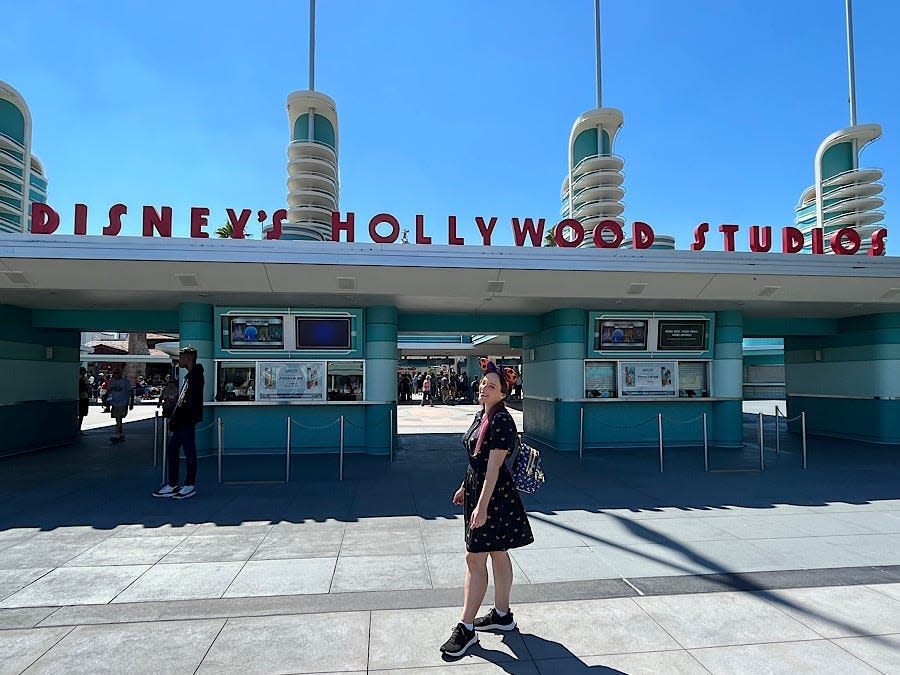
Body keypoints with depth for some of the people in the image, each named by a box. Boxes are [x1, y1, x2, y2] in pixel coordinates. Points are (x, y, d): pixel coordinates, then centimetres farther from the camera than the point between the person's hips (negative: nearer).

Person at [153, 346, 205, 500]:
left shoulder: (195, 377, -15)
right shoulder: (191, 376, 17)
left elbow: (191, 403, -21)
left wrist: (174, 421, -19)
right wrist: (174, 419, 15)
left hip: (187, 421, -11)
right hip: (182, 421, 11)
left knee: (189, 453, -1)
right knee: (171, 450, 13)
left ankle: (190, 486, 10)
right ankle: (172, 485, 20)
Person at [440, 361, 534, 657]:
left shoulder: (502, 421, -20)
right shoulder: (480, 415, 8)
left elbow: (493, 467, -23)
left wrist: (482, 506, -25)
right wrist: (464, 487, 22)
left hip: (494, 495, -9)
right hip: (477, 489, 9)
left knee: (475, 558, -3)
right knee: (497, 553, 18)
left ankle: (466, 628, 8)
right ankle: (502, 614, 31)